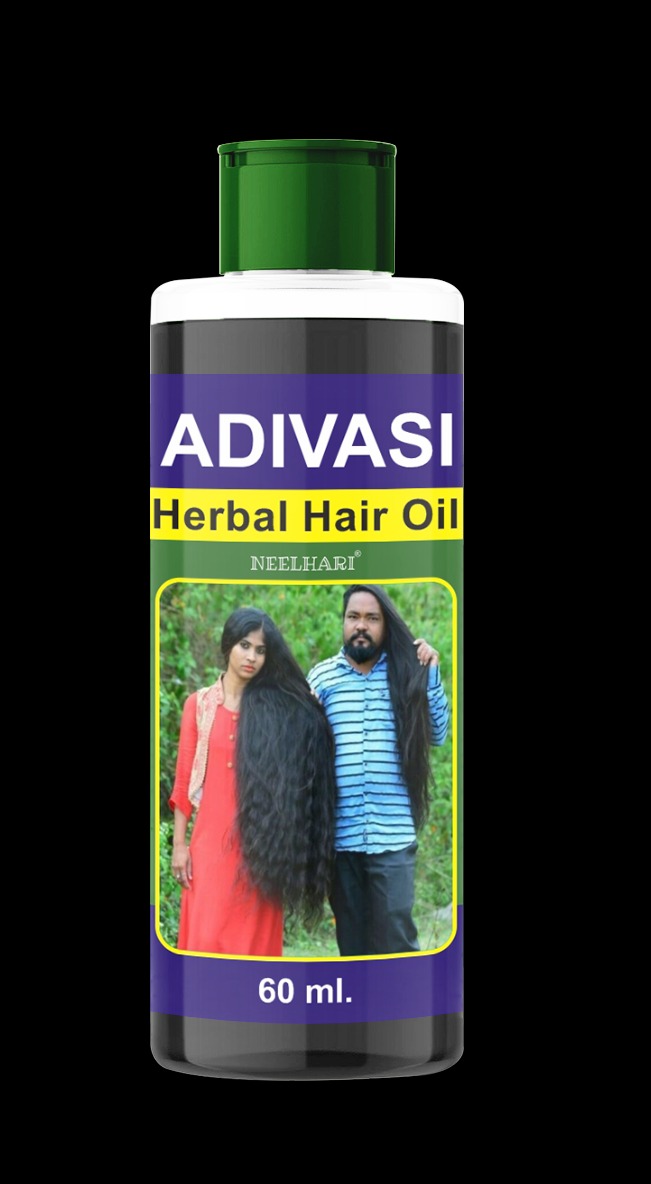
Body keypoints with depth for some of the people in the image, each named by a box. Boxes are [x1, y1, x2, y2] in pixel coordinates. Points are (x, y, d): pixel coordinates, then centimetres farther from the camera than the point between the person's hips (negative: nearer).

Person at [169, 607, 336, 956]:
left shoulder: (283, 708, 4)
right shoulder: (199, 704, 6)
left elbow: (296, 777, 5)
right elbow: (184, 779, 6)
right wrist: (179, 843, 2)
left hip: (258, 845, 0)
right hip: (210, 840, 1)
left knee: (252, 937, 0)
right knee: (206, 937, -4)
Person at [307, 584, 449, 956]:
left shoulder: (406, 674, 6)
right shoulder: (322, 677, 6)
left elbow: (438, 734, 0)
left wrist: (431, 674, -6)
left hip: (393, 833, -1)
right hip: (340, 833, 1)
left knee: (395, 936, -7)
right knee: (352, 937, 9)